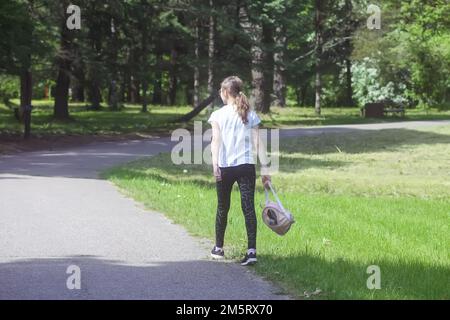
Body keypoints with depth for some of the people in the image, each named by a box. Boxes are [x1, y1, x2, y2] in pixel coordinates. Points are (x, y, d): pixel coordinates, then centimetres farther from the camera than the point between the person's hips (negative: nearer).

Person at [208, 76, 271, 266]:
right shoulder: (251, 115, 7)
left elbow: (216, 141, -11)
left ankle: (219, 248, 27)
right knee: (248, 207, -3)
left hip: (225, 167, -1)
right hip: (247, 166, 1)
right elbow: (258, 143, 3)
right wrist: (265, 168, 3)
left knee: (223, 208, 14)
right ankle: (251, 251, -15)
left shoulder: (218, 115, 1)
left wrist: (215, 165, -19)